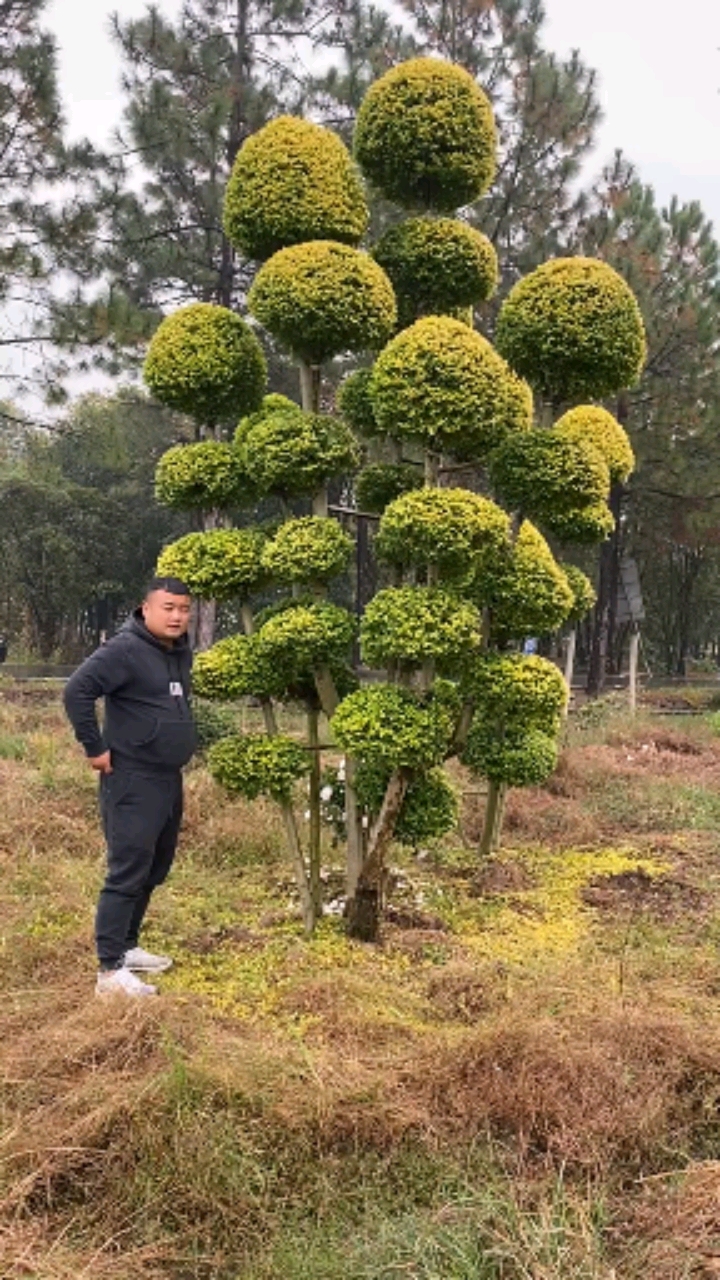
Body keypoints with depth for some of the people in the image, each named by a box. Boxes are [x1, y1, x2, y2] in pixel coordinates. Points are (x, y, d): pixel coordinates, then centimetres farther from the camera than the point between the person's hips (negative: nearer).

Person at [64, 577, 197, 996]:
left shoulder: (182, 653, 11)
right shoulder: (124, 650, -16)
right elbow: (77, 691, -23)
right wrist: (96, 748, -19)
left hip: (170, 779, 9)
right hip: (132, 781, -9)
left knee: (155, 870, 15)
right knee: (128, 873, -8)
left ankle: (127, 946, 29)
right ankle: (111, 970, -3)